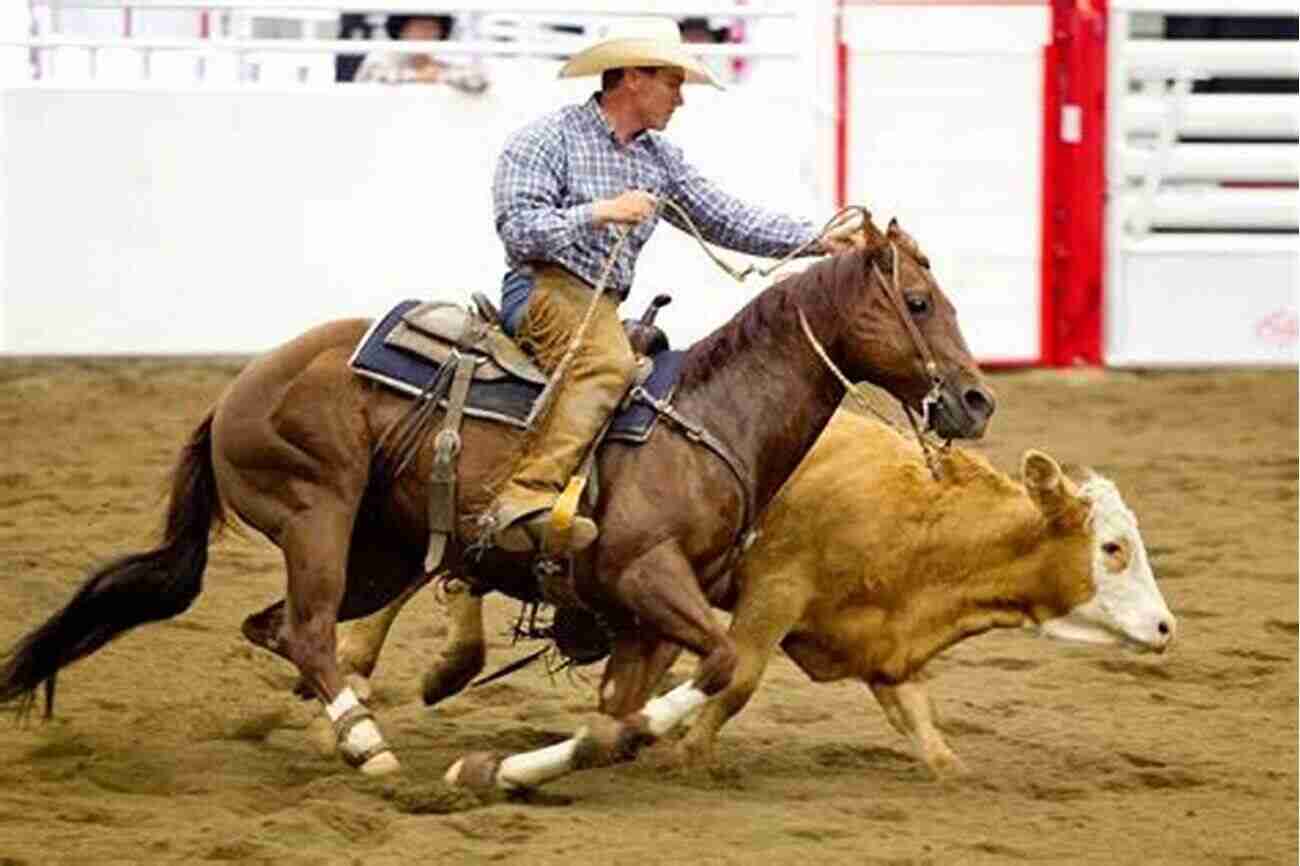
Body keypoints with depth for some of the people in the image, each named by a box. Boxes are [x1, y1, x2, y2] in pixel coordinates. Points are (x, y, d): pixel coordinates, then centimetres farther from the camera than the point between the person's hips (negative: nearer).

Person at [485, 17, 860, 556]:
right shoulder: (548, 141, -4)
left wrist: (818, 242, 6)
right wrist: (600, 213, -21)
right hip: (545, 289, -9)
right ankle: (526, 498, -47)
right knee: (608, 364, -35)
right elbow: (517, 228, -14)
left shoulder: (659, 157, 17)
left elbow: (724, 220, 15)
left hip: (605, 308, 9)